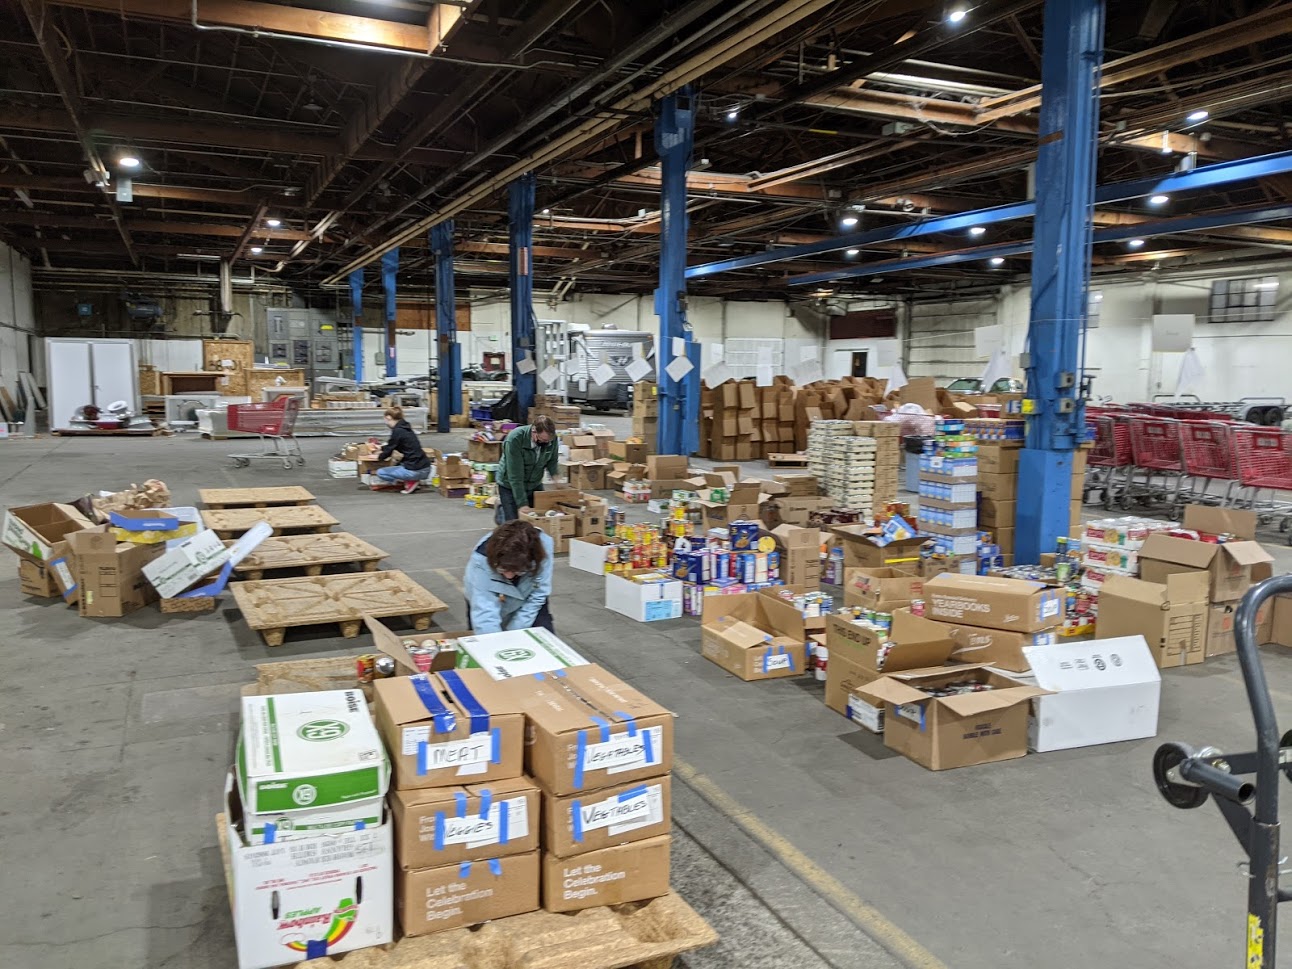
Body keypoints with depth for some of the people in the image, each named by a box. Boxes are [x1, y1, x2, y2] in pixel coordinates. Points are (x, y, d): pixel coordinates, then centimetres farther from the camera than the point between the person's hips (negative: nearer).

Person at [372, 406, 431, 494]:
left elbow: (388, 451, -6)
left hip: (415, 471, -9)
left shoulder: (397, 431, -13)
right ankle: (411, 480, 12)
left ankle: (410, 482, -2)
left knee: (380, 472, 5)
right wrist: (381, 448, 44)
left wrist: (378, 457, 14)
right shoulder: (405, 428, 13)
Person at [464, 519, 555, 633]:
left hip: (527, 603, 1)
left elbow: (537, 596, -25)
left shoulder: (544, 545, -34)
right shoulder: (480, 559, -39)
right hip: (491, 602, -1)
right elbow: (484, 612, -41)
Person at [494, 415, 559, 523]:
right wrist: (522, 504, -32)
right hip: (510, 486, -4)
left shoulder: (552, 438, -19)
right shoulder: (514, 439, -32)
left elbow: (552, 460, 2)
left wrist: (555, 475, -19)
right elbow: (515, 475, -31)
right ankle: (501, 507, 29)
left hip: (535, 484, 5)